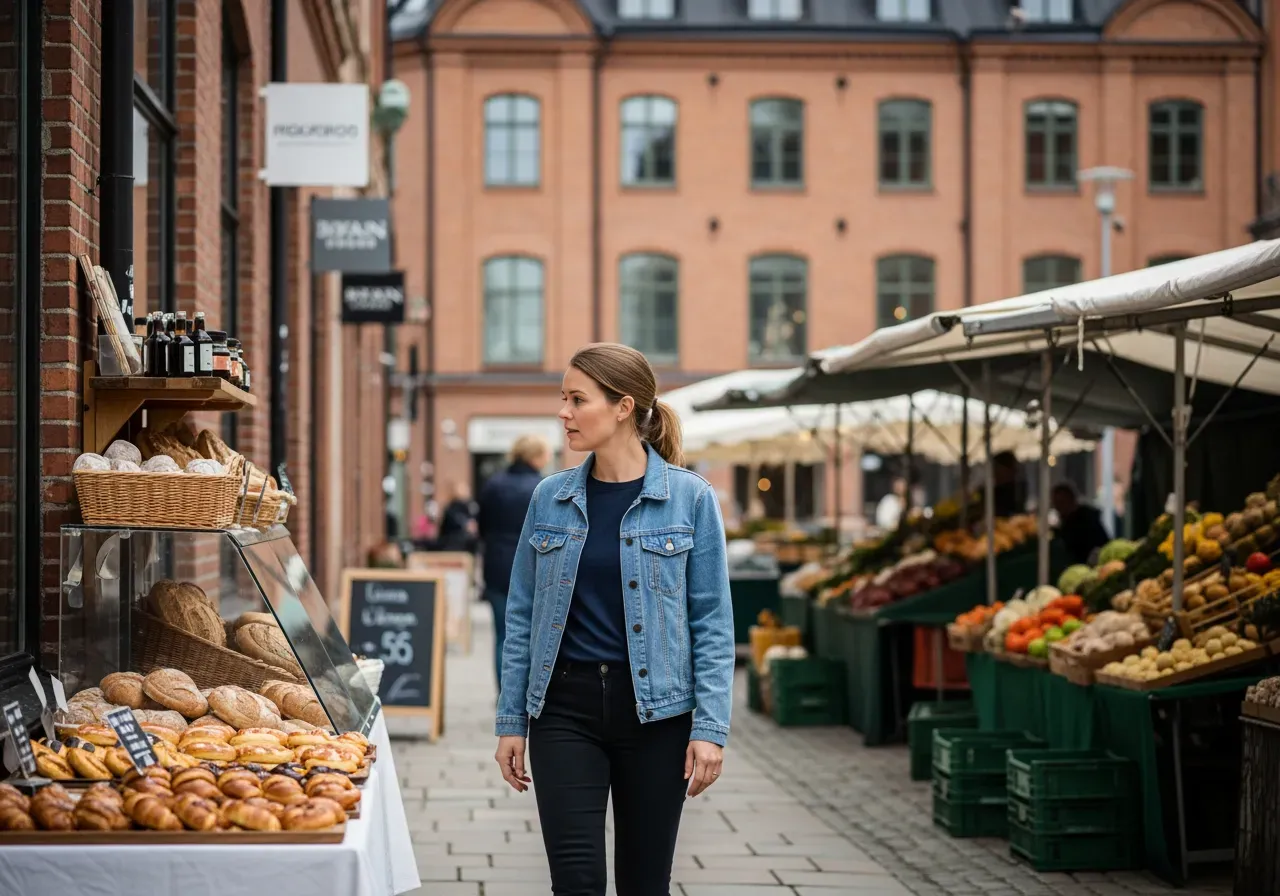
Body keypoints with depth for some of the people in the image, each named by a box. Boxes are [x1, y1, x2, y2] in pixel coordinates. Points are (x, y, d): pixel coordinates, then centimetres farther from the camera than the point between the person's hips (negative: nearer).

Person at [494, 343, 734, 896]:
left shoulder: (689, 498, -4)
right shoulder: (550, 498, 4)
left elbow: (713, 621, -4)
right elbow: (523, 615, 9)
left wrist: (710, 727, -10)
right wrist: (511, 721, 6)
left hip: (654, 710, -1)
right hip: (564, 706, 2)